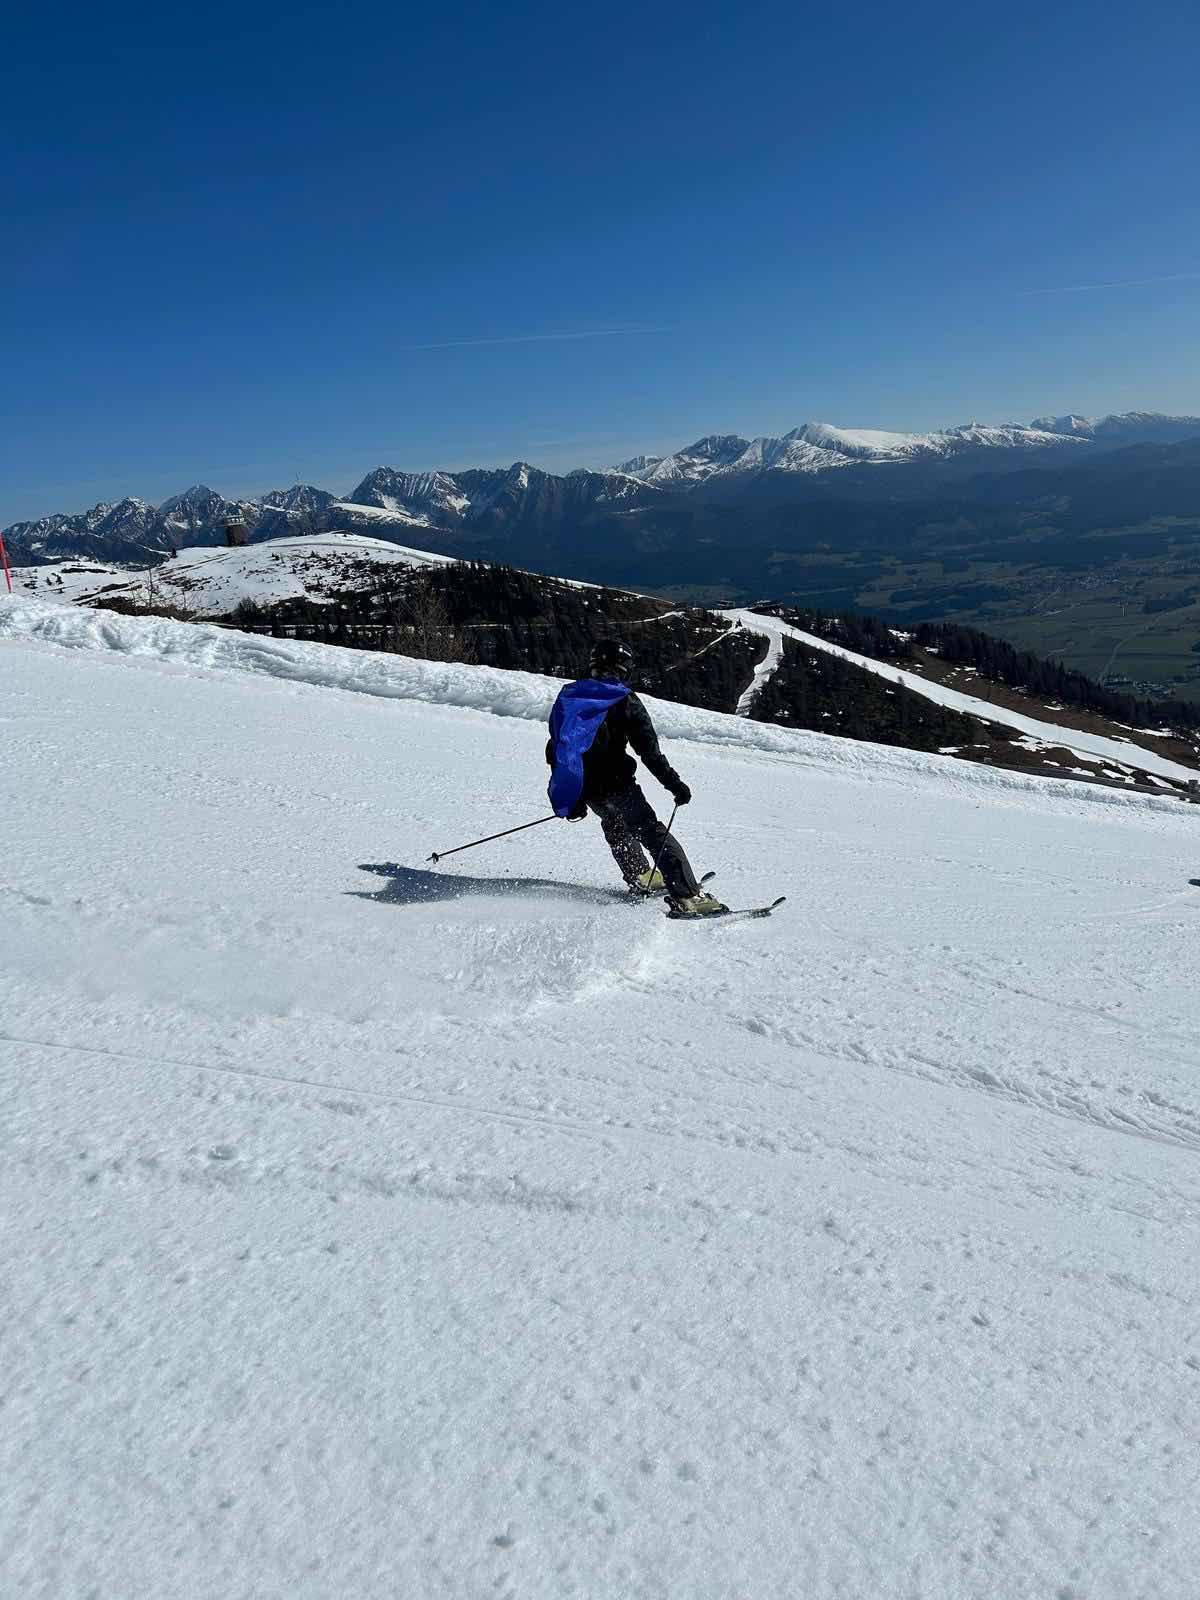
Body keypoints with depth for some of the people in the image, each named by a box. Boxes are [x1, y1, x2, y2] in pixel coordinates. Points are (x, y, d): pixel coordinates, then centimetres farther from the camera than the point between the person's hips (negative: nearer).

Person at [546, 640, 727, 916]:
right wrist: (674, 783, -6)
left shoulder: (568, 696, 13)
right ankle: (688, 896, -14)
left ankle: (641, 878, 34)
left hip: (584, 788, 6)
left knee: (614, 824, 32)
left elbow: (554, 749, 15)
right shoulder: (624, 701, -5)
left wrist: (572, 798, 21)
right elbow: (649, 751, -12)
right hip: (614, 782, -6)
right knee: (653, 833, -4)